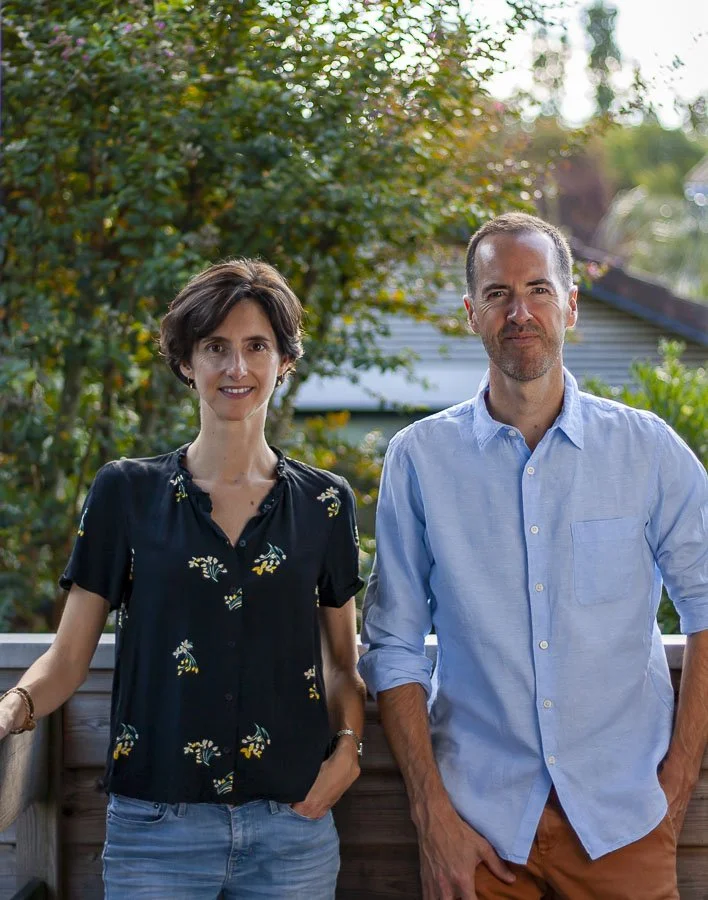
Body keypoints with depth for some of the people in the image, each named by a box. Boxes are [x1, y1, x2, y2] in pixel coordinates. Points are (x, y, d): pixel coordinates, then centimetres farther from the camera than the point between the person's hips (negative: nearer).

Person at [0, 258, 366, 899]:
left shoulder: (325, 503, 5)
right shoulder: (127, 492, 1)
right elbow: (69, 658, 2)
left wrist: (348, 745, -3)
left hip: (292, 825, 1)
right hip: (155, 823, -1)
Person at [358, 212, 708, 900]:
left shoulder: (648, 449, 0)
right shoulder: (420, 458, 0)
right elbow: (394, 647, 1)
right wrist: (433, 817, -6)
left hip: (620, 818, 0)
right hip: (477, 819, 0)